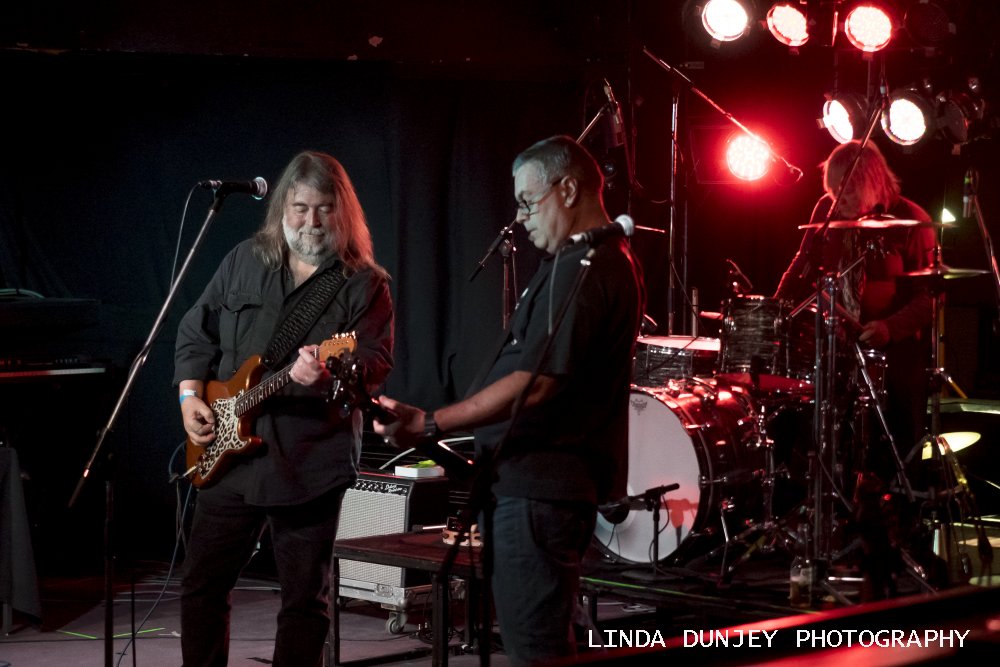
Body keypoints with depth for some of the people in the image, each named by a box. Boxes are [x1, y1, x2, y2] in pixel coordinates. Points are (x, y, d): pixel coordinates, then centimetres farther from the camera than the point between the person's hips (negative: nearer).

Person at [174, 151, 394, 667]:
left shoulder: (365, 283, -1)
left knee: (305, 598, 2)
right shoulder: (243, 261, 9)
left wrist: (329, 371, -31)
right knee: (202, 582, 8)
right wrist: (191, 396, 0)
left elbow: (376, 360, -12)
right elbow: (197, 333, 13)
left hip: (311, 463, -3)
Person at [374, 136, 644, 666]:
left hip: (538, 487, -11)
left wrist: (430, 424, -27)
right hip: (555, 481, 11)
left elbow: (534, 384, -25)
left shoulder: (579, 269, -17)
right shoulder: (612, 260, 17)